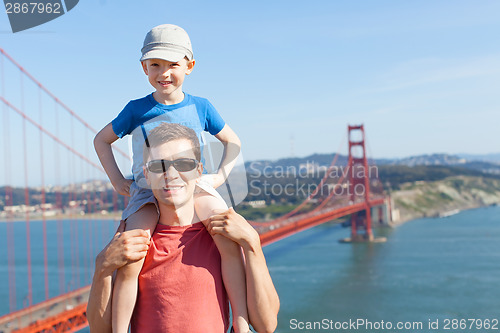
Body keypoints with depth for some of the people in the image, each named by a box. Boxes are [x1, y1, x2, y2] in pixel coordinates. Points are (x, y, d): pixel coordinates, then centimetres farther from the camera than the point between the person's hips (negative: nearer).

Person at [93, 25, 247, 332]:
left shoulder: (201, 107, 4)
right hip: (148, 193, 0)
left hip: (195, 186, 1)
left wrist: (220, 176, 4)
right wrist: (117, 180, 7)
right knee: (128, 264, -24)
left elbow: (233, 142, 18)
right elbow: (102, 140, 17)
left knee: (232, 244, -25)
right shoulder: (136, 110, 2)